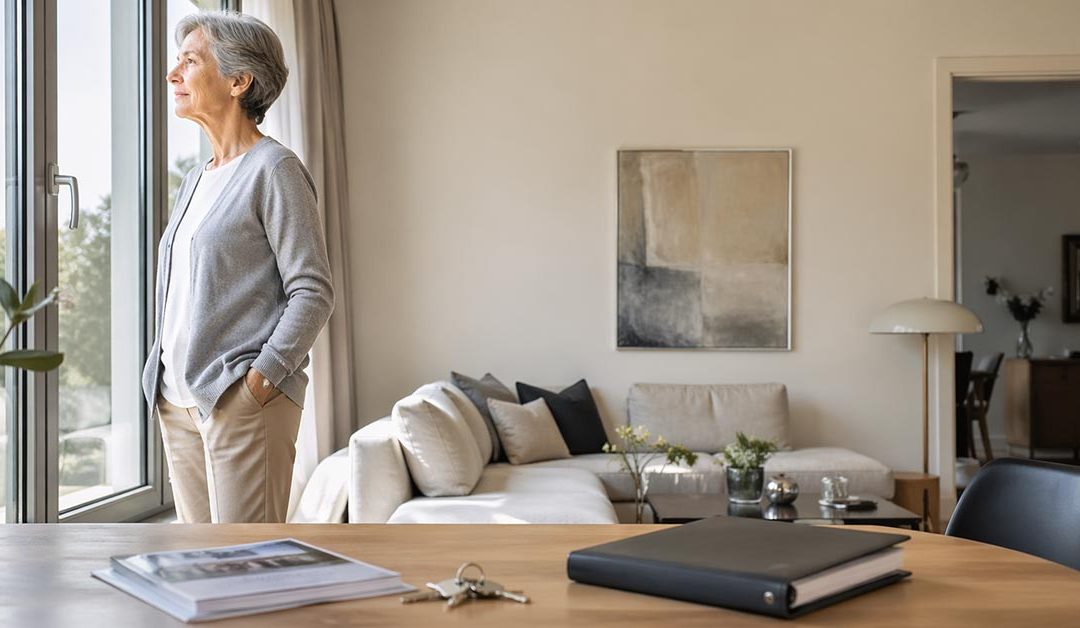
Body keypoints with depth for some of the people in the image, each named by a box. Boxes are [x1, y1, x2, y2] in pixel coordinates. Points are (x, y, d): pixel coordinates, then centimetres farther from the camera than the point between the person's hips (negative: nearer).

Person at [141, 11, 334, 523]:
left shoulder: (273, 169, -8)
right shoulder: (196, 179, 18)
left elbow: (313, 292, -13)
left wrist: (259, 380, -18)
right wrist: (163, 379, 13)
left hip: (242, 400, -8)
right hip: (179, 400, 8)